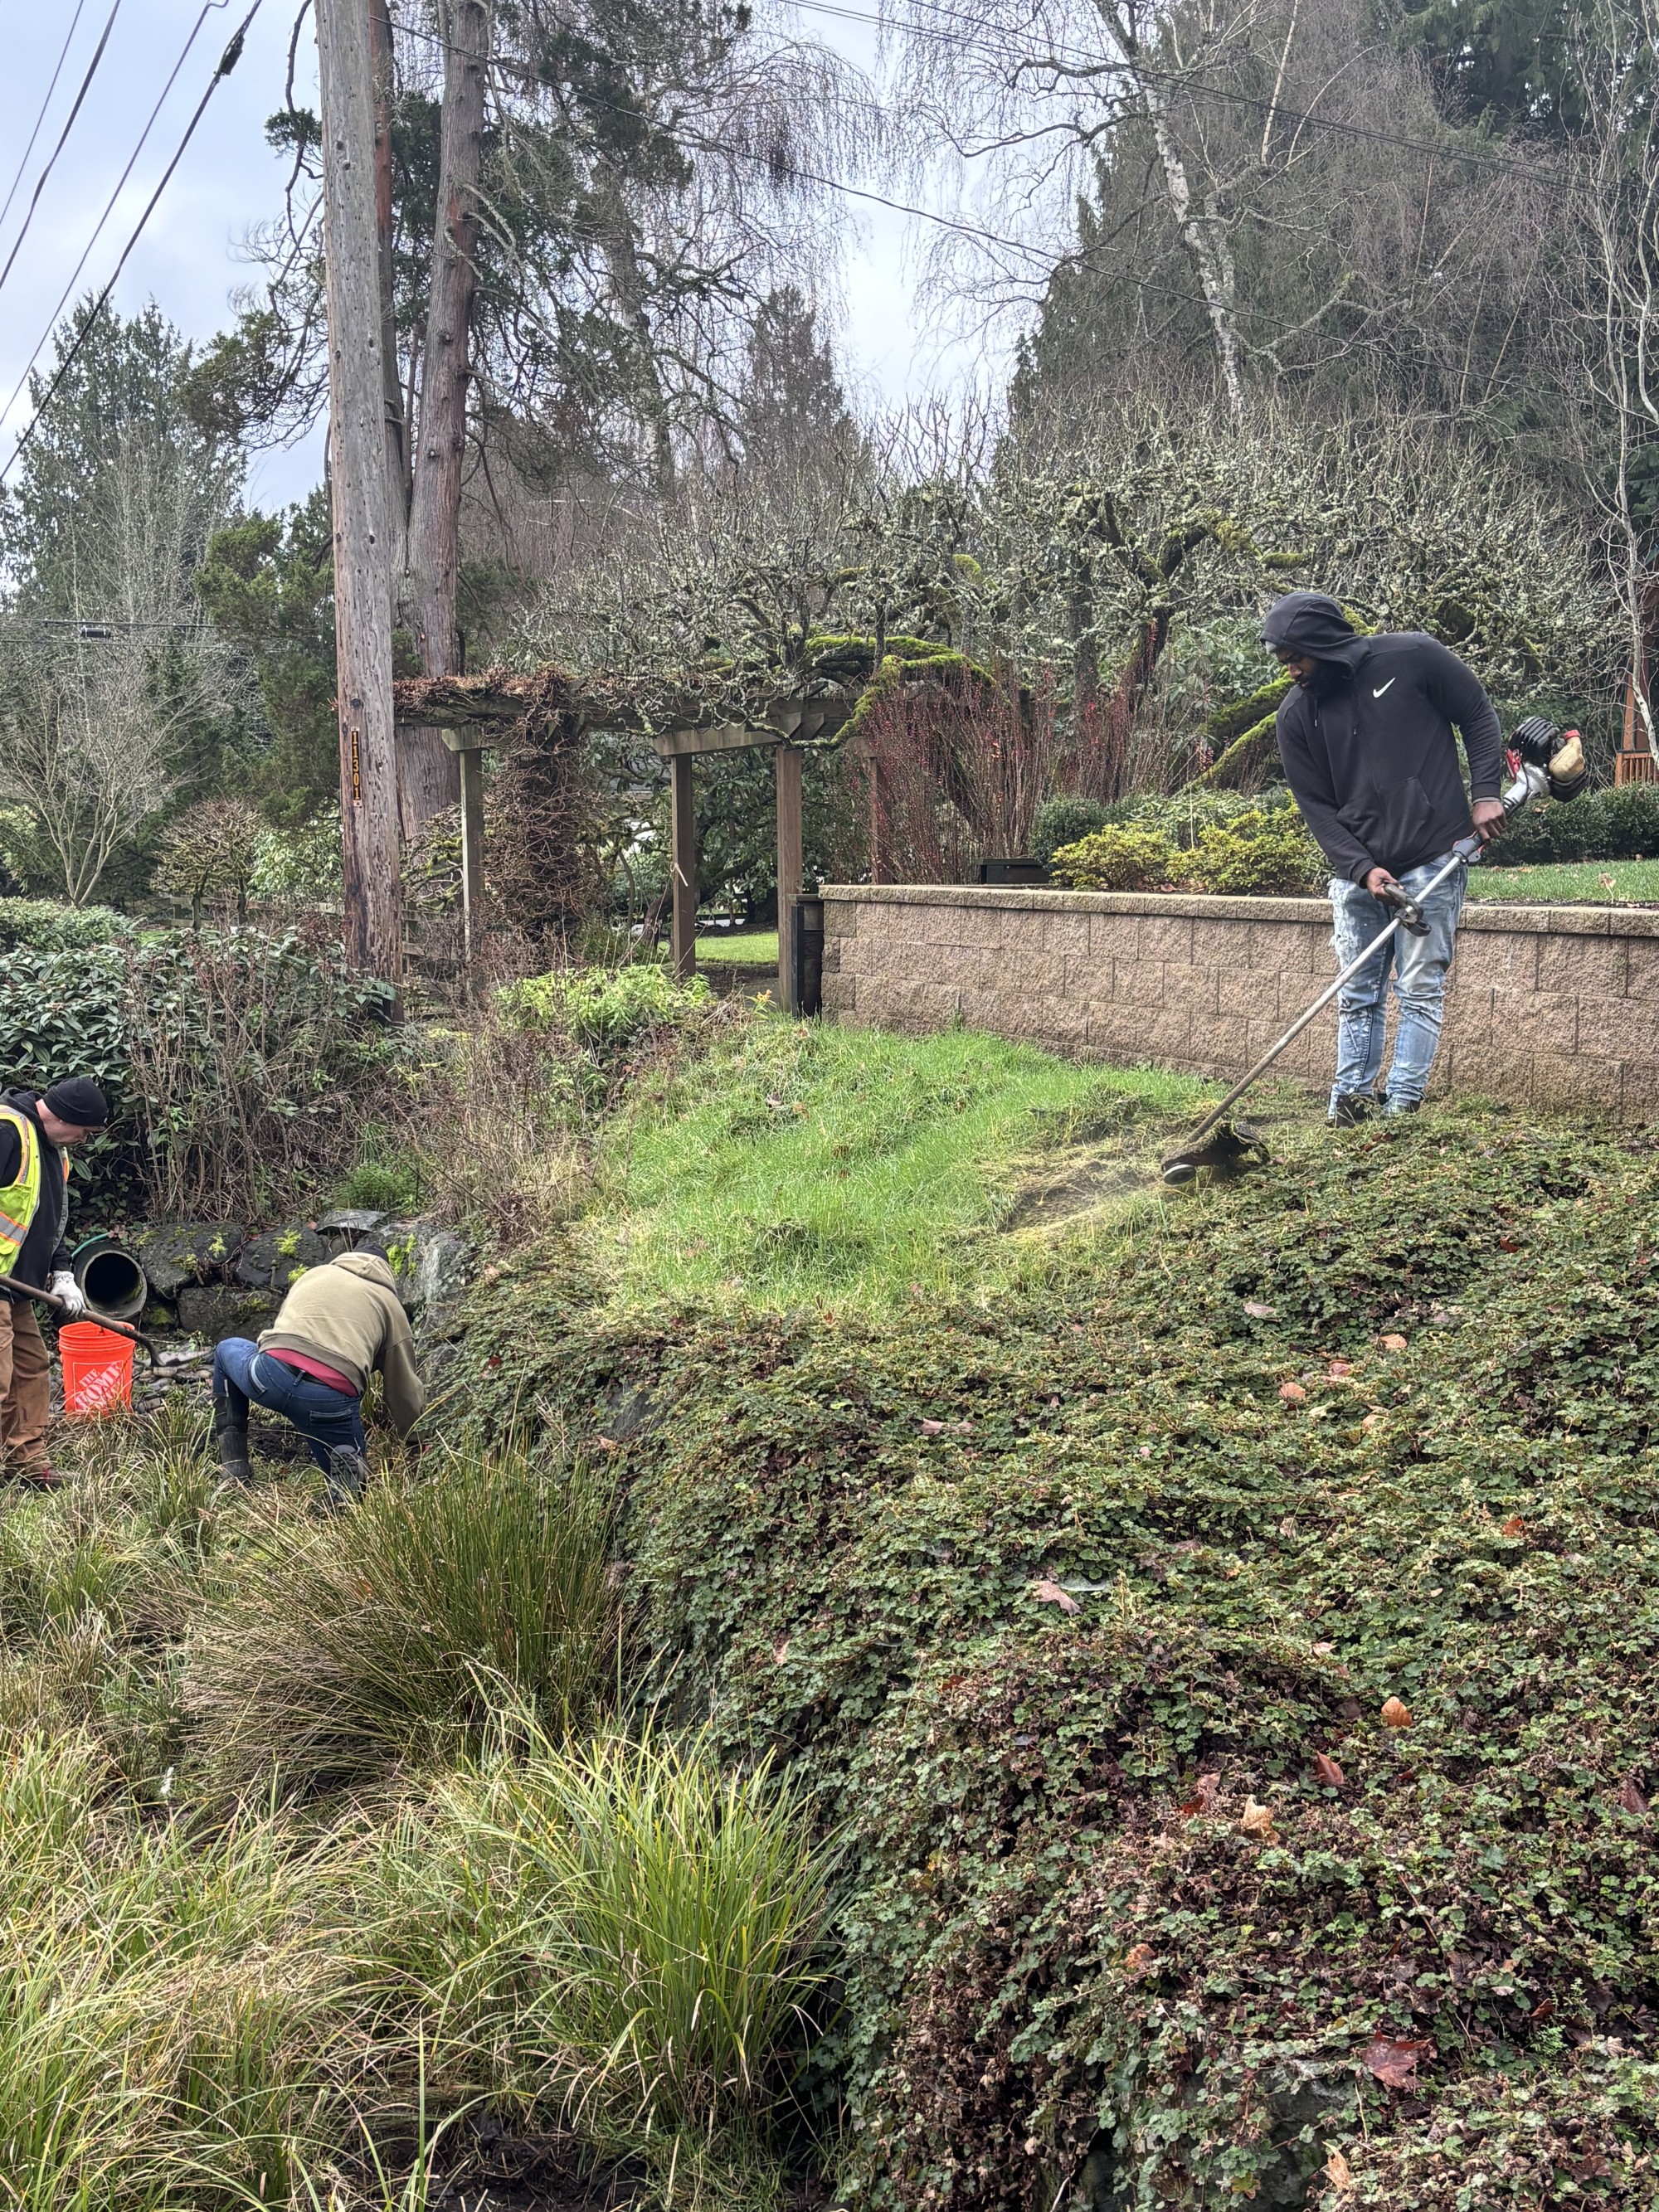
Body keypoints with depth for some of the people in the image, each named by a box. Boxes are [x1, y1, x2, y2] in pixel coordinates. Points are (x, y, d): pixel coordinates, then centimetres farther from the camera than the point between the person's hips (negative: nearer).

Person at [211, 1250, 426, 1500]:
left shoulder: (314, 1273, 33)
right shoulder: (391, 1306, 25)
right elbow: (406, 1389, 23)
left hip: (270, 1375, 1)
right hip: (332, 1400, -1)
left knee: (227, 1350, 38)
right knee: (353, 1481, 26)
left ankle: (234, 1467, 26)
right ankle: (345, 1468, -13)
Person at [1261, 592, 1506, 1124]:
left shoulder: (1412, 657, -9)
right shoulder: (1297, 715, -1)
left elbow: (1479, 715, 3)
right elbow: (1316, 807, 1)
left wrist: (1486, 794, -7)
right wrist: (1361, 867, -12)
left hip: (1432, 861, -3)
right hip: (1356, 871, 3)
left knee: (1420, 989, -1)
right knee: (1357, 995, 6)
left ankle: (1401, 1104, 3)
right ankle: (1351, 1100, 12)